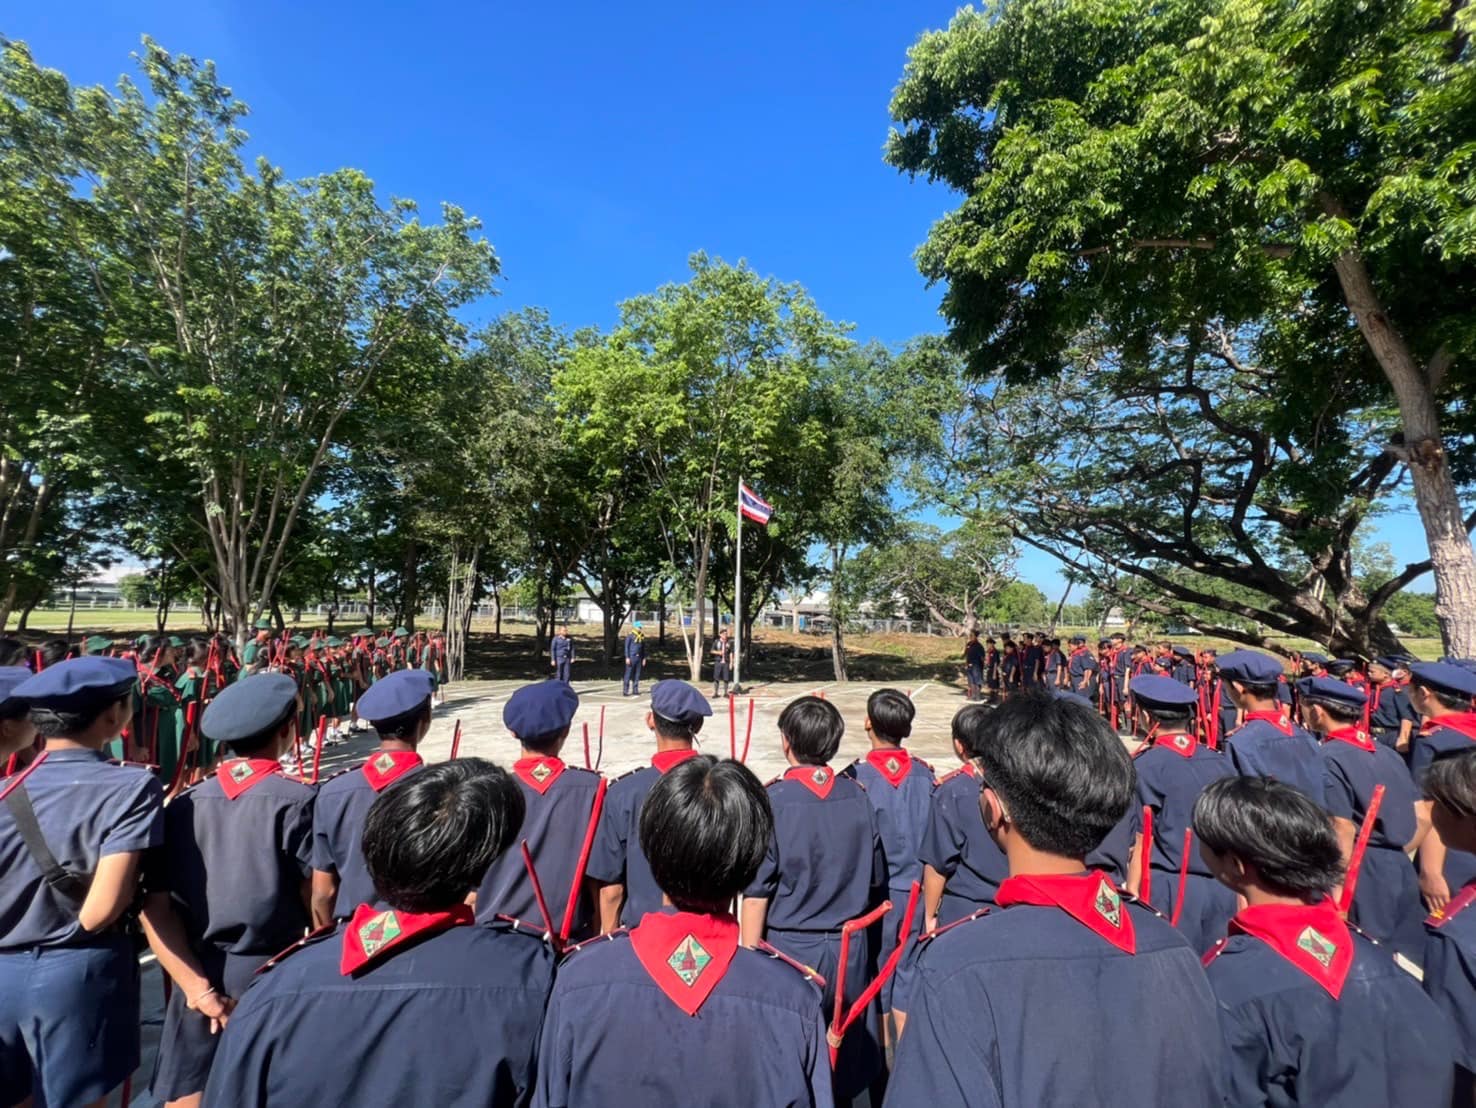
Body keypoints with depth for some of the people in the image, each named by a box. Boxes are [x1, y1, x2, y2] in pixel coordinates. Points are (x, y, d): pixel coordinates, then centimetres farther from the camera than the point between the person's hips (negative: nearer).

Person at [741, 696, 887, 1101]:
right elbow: (876, 881, 5)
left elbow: (756, 893, -15)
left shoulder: (772, 801, -19)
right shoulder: (857, 797, -7)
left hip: (789, 948, -4)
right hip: (849, 948, 4)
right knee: (844, 1059, 23)